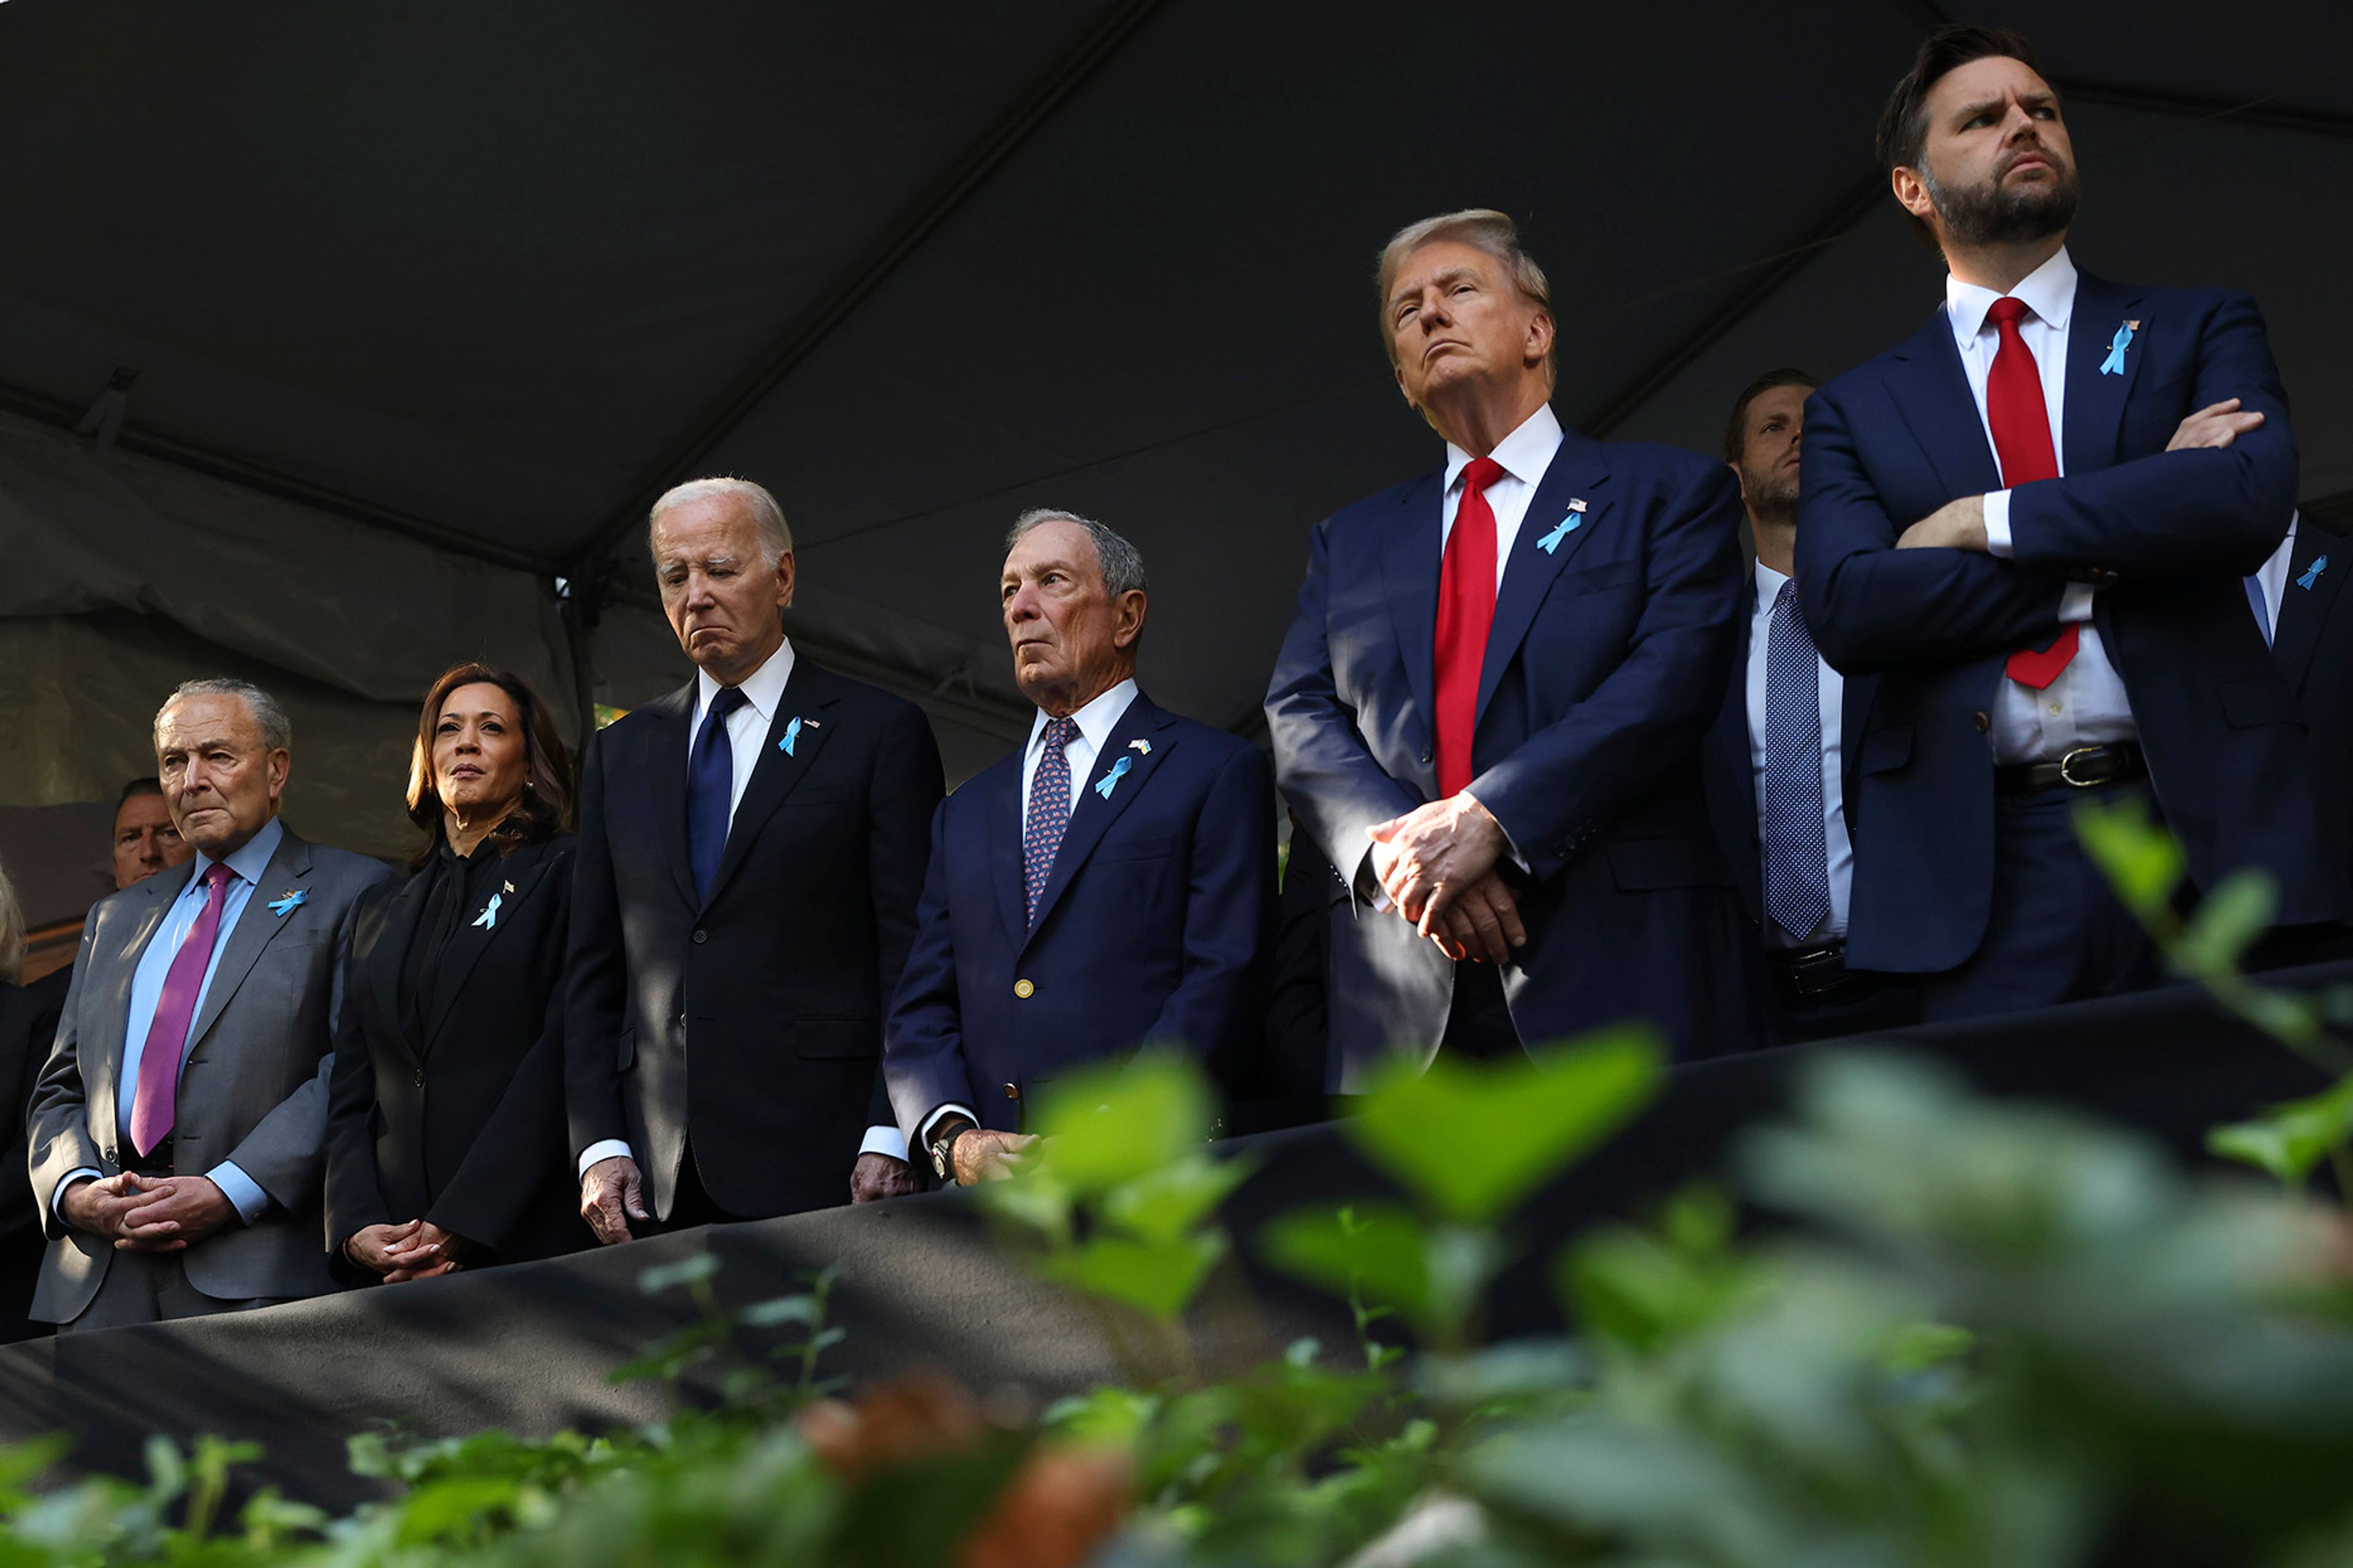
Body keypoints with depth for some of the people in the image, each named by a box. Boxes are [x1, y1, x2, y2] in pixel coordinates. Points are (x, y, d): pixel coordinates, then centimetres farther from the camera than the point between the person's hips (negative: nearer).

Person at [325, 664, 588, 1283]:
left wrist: (459, 1227, -14)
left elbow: (562, 1062, -7)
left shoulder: (565, 876, 4)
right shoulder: (380, 910, 21)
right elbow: (349, 1092, 15)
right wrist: (355, 1228, -4)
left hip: (526, 1237, -4)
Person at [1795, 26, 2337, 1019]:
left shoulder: (2199, 331, 13)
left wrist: (1985, 521, -6)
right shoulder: (1856, 410, 14)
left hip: (2206, 830, 0)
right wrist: (2108, 553, -6)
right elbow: (1845, 609, -4)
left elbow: (2251, 496, -8)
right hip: (1984, 870, 0)